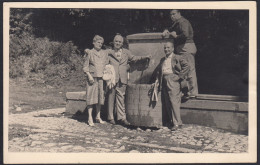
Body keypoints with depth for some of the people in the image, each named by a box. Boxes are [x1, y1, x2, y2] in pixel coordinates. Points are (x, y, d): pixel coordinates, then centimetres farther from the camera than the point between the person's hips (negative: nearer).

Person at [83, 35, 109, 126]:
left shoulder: (104, 53, 13)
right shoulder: (90, 53, 1)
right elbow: (85, 66, 0)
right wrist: (89, 76, -11)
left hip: (101, 77, 4)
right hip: (92, 77, -4)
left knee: (100, 96, 7)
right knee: (91, 97, -5)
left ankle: (98, 117, 19)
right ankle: (90, 118, 0)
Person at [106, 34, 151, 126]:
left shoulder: (126, 52, 18)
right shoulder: (108, 52, 11)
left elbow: (133, 58, 23)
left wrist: (145, 57, 17)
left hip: (122, 79, 2)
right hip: (112, 78, -2)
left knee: (121, 98, 0)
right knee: (111, 98, 1)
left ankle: (121, 118, 3)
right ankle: (111, 118, 9)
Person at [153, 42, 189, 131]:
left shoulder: (178, 58, 2)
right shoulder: (162, 60, 22)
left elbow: (186, 67, -7)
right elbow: (157, 70, 24)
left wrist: (179, 77, -10)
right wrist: (157, 80, 11)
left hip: (173, 81, -6)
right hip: (164, 82, 6)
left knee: (174, 101, -10)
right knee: (167, 103, 4)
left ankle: (177, 123, -7)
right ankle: (172, 121, 12)